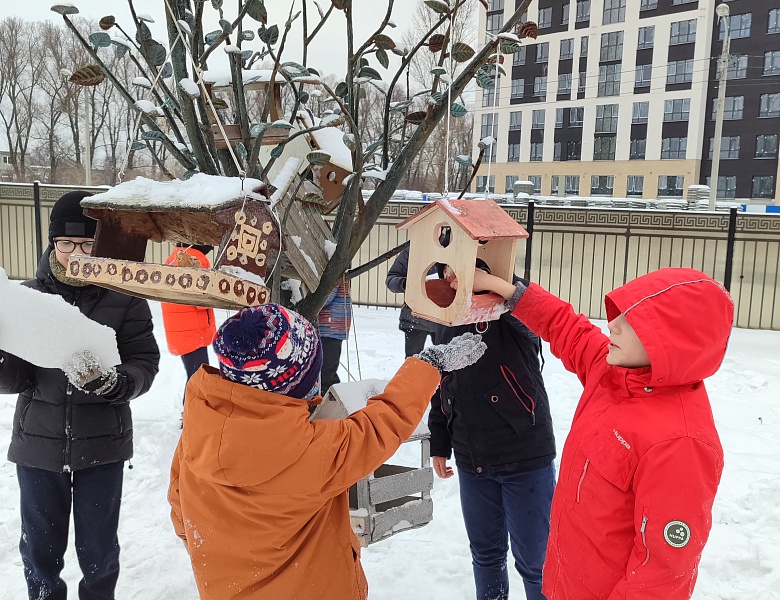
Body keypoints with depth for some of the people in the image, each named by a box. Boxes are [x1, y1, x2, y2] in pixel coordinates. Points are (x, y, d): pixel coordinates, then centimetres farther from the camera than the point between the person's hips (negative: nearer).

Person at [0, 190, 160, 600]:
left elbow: (145, 365, -12)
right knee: (40, 551, 18)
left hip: (102, 445, -1)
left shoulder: (125, 298, -8)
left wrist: (107, 381, -30)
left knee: (98, 552, 16)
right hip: (39, 443, 2)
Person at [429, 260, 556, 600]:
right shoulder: (446, 323, 8)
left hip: (526, 460, -5)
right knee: (485, 553, 20)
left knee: (534, 560, 7)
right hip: (471, 463, 6)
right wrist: (439, 444, 17)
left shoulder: (509, 310, -11)